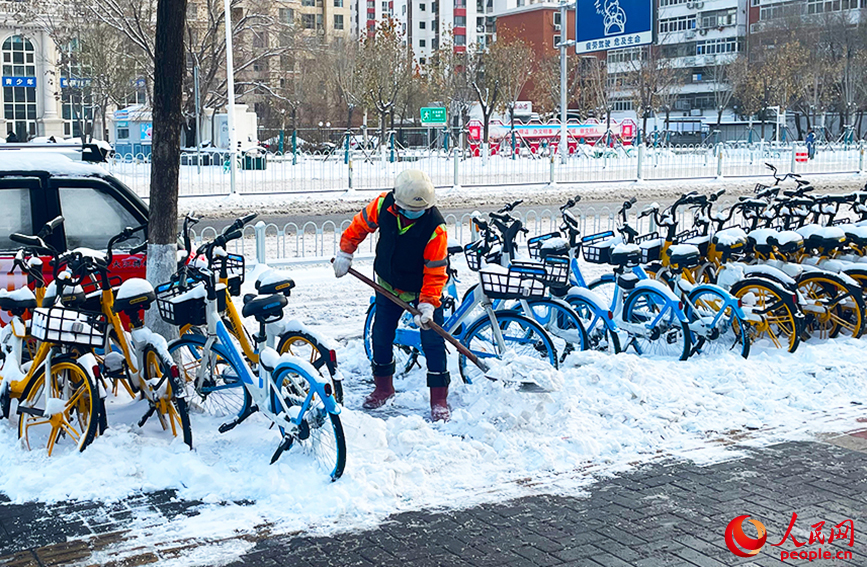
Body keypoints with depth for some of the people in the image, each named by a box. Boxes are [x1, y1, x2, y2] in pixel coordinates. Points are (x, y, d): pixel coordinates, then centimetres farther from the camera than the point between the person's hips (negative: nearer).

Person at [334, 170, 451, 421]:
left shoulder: (435, 227, -30)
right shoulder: (383, 206, -21)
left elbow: (435, 271, -26)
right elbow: (359, 225, -1)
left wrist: (428, 304, -33)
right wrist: (345, 252, -4)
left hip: (424, 288, -4)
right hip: (389, 285, 4)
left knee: (432, 340, -8)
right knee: (381, 335, 9)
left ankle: (439, 399, 2)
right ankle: (383, 387, 30)